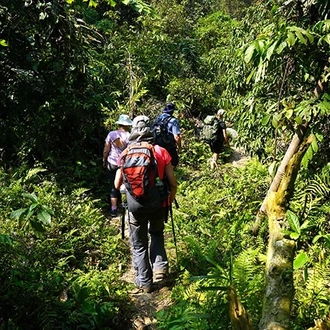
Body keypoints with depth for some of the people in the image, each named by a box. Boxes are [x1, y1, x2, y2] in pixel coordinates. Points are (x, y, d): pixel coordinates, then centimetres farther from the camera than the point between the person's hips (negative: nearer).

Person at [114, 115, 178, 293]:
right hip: (158, 204, 1)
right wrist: (170, 199, 13)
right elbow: (173, 183, -6)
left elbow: (117, 184, -2)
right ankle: (160, 267, 20)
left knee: (139, 245, 16)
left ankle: (144, 283, 22)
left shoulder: (126, 154, -7)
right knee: (157, 235, 30)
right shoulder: (161, 152, -8)